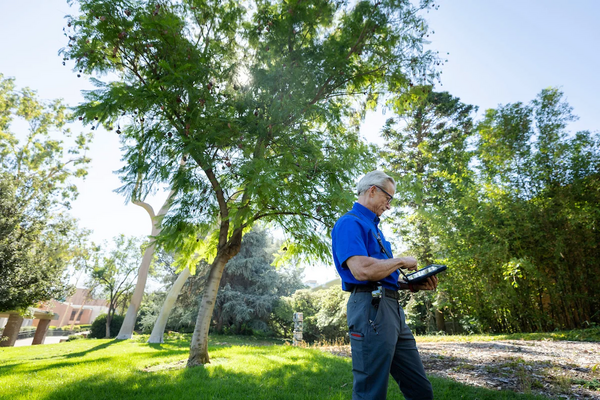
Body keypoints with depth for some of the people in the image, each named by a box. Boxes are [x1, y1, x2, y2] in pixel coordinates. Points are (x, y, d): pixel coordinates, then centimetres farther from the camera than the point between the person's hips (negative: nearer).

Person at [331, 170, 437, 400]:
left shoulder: (374, 227, 22)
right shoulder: (349, 223, -8)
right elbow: (362, 270, -23)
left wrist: (414, 285, 11)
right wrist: (401, 262, -7)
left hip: (393, 309, 10)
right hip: (371, 309, -9)